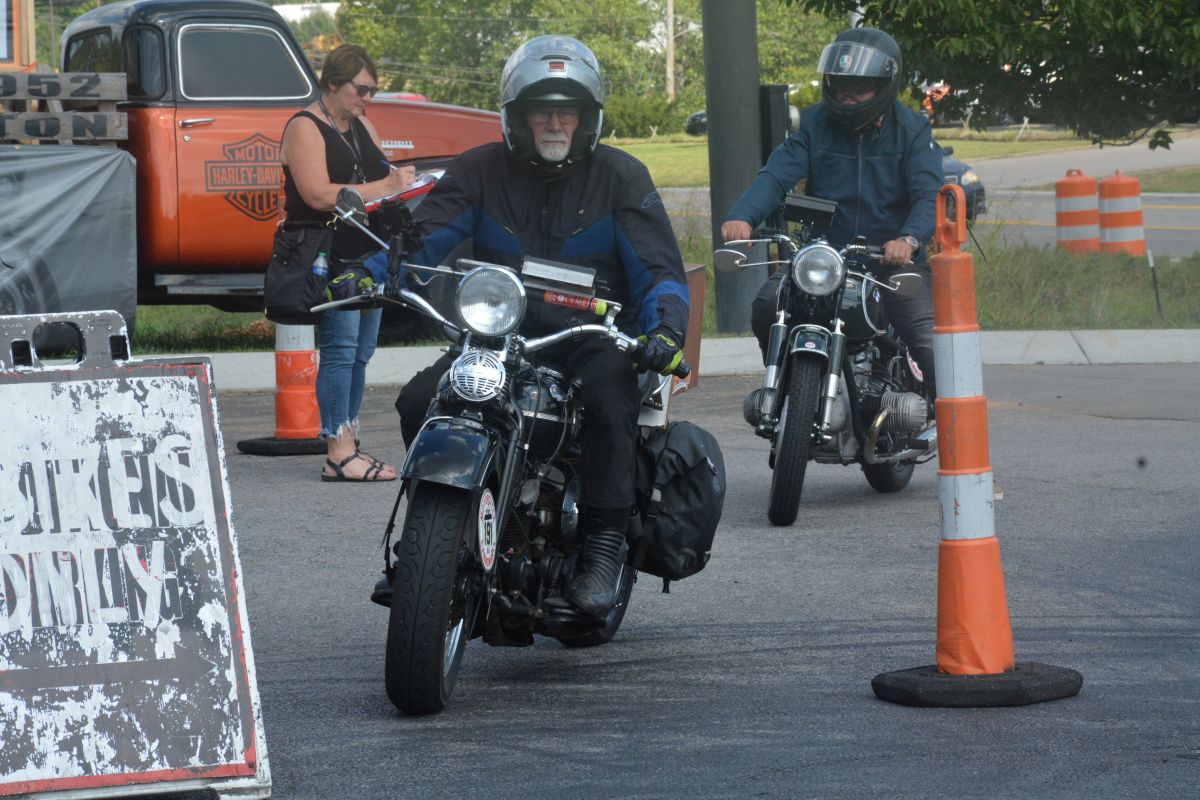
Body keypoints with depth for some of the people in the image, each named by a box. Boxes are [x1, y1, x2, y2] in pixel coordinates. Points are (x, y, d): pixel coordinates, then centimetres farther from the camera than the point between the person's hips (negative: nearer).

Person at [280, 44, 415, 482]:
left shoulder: (363, 127, 19)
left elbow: (379, 176, 24)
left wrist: (402, 180, 0)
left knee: (360, 353, 8)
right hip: (329, 260, -8)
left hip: (369, 254, 8)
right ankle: (338, 456, -16)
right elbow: (318, 195, -17)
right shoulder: (305, 129, -7)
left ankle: (348, 446, 12)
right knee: (339, 351, -13)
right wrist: (382, 187, -18)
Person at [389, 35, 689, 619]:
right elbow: (420, 239, -3)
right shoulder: (481, 172, 7)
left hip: (591, 335, -2)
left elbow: (659, 267, -3)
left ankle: (603, 546, -28)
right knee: (419, 402, -21)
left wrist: (665, 328, -24)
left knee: (609, 394, -37)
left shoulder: (619, 176, 3)